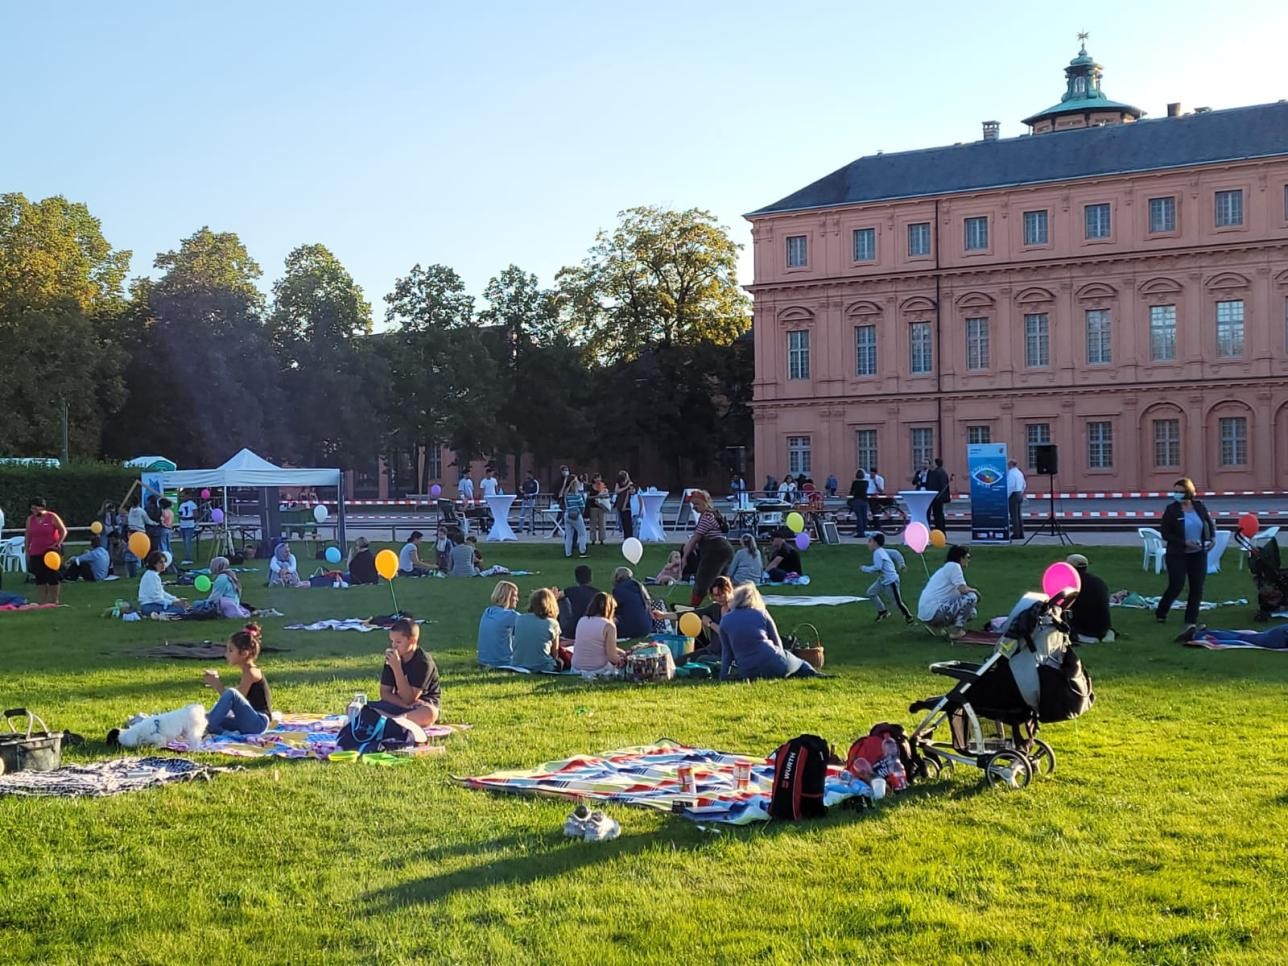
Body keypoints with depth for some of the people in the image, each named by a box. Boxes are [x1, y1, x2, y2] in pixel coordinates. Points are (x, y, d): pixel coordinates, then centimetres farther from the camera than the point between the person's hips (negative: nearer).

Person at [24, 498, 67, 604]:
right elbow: (27, 537, 12)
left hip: (50, 553, -4)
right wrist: (27, 553, 10)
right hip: (36, 554, 4)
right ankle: (43, 602, 8)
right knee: (40, 579, 3)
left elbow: (63, 531, 0)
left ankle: (54, 601, 8)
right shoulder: (30, 519, 7)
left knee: (52, 578, -2)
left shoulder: (52, 517, -4)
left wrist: (58, 544, -11)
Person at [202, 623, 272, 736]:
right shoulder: (249, 671, 17)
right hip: (248, 723, 10)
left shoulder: (251, 672, -10)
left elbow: (232, 696, -13)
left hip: (258, 723, -10)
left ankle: (206, 727, -22)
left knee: (231, 693, -29)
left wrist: (217, 684, -3)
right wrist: (216, 684, 13)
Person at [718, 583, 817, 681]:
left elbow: (726, 652, 11)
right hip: (773, 665, 0)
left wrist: (724, 676, 19)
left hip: (750, 674, 0)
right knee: (801, 665, 29)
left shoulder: (725, 621, 9)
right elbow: (777, 642, 14)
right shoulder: (762, 614, 9)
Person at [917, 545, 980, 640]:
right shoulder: (954, 566, -7)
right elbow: (963, 589, -15)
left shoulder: (946, 568, 22)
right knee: (971, 597, -12)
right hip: (934, 612, -10)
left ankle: (935, 625, 11)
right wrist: (974, 590, 3)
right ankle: (956, 631, -5)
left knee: (971, 613, 21)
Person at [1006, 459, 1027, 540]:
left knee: (1014, 515, -6)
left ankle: (1016, 534, -7)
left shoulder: (1011, 473, -13)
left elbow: (1010, 486, -18)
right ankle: (1021, 534, 12)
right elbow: (1023, 485, 20)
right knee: (1019, 515, 11)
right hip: (1020, 494, 9)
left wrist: (1006, 497, -14)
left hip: (1013, 495, -9)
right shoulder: (1020, 473, 15)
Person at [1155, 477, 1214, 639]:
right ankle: (1160, 613, 19)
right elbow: (1165, 533, -9)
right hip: (1177, 555, -3)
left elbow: (1210, 524, 16)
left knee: (1197, 587, 2)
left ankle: (1191, 621, 12)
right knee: (1176, 586, -4)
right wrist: (1184, 543, -18)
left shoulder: (1199, 506, 1)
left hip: (1198, 554, 4)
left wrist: (1212, 538, -2)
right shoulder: (1171, 510, -8)